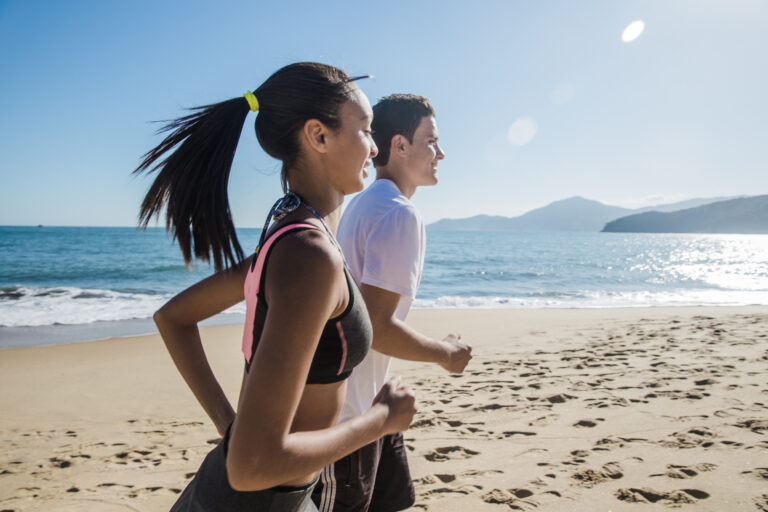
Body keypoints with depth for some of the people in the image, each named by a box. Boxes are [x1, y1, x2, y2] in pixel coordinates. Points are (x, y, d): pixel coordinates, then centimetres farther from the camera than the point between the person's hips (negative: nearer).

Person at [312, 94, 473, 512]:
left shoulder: (363, 204, 10)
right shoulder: (400, 214, -21)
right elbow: (375, 326, -27)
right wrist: (446, 353, -11)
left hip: (365, 403, 9)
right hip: (347, 413, -9)